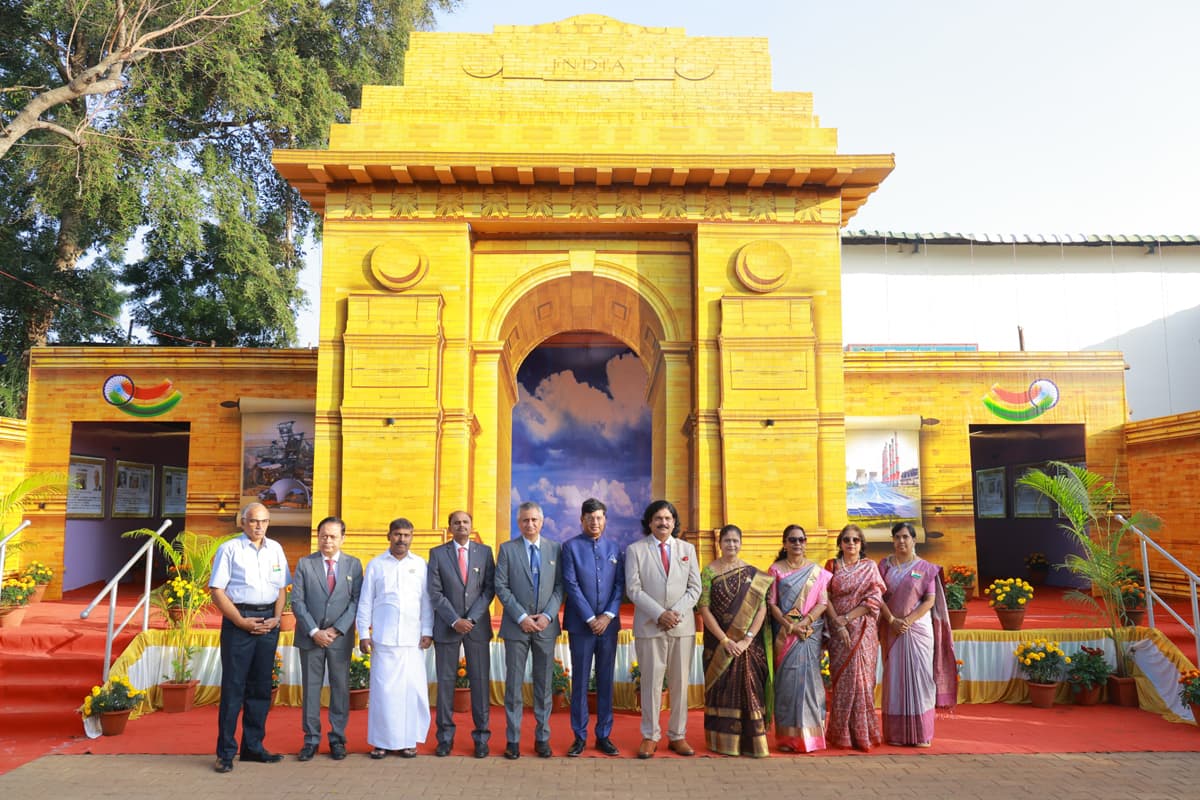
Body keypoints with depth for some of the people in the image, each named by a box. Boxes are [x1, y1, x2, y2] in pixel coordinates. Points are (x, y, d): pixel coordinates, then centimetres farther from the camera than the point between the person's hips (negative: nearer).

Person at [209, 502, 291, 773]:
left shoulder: (275, 549, 10)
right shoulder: (229, 549, -4)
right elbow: (217, 591, -6)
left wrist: (276, 618, -1)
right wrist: (241, 621, -12)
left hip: (268, 623, 5)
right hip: (238, 621, -4)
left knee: (261, 686, 10)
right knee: (233, 686, -2)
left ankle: (253, 746, 20)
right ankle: (225, 752, 8)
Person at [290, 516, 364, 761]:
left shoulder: (354, 564, 4)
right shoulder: (304, 564, 2)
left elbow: (357, 601, -1)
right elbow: (297, 601, -3)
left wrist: (337, 629, -10)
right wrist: (314, 631, -11)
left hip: (340, 637, 0)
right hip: (310, 637, 0)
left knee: (340, 688, 5)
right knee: (310, 688, 6)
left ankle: (337, 739, 15)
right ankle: (311, 740, 15)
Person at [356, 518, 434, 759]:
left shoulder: (420, 565, 7)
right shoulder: (376, 564, 6)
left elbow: (426, 601, 7)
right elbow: (365, 602, 7)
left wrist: (427, 631, 1)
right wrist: (364, 634, 3)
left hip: (412, 639, 0)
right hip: (383, 638, 0)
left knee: (413, 689, -1)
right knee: (383, 690, 1)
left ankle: (408, 740, 10)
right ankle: (381, 741, 13)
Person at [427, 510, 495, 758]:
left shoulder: (484, 552, 5)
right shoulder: (437, 553, 3)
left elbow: (489, 588, 1)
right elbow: (435, 592, -2)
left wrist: (471, 619, -9)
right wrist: (454, 621, -11)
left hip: (478, 625, 0)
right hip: (446, 626, 0)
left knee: (480, 681, 1)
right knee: (445, 681, 4)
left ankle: (481, 737, 9)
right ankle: (445, 736, 13)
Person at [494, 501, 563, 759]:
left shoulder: (555, 549, 5)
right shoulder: (507, 549, 1)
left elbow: (560, 586, 3)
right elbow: (501, 586, -4)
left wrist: (548, 615, -10)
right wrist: (521, 617, -11)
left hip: (546, 625, 1)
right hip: (516, 626, -1)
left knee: (544, 684, 8)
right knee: (514, 685, 4)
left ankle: (542, 738, 18)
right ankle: (513, 739, 14)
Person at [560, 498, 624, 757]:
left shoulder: (614, 549, 9)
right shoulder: (571, 547, -2)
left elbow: (620, 585, 4)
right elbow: (571, 585, -8)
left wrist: (608, 615, -9)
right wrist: (590, 619, -12)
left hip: (608, 623, 3)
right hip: (581, 624, -3)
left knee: (605, 681, 8)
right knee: (580, 681, 3)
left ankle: (604, 736, 16)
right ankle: (580, 736, 12)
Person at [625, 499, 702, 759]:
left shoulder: (687, 549, 11)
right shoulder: (635, 550, 2)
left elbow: (695, 587, 7)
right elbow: (634, 589, -4)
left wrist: (677, 612, -9)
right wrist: (660, 614, -14)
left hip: (683, 626, 3)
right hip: (649, 627, -2)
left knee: (680, 682, 7)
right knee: (651, 682, 1)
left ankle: (677, 736, 17)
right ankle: (650, 737, 12)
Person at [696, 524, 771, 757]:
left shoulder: (753, 574, 4)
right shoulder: (709, 572, -2)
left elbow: (762, 608, -2)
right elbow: (704, 609, -7)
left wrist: (747, 639, -12)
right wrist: (725, 640, -13)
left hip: (749, 644, 2)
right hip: (719, 641, -1)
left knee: (750, 690, 3)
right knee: (722, 690, 4)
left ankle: (752, 740, 14)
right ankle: (724, 741, 15)